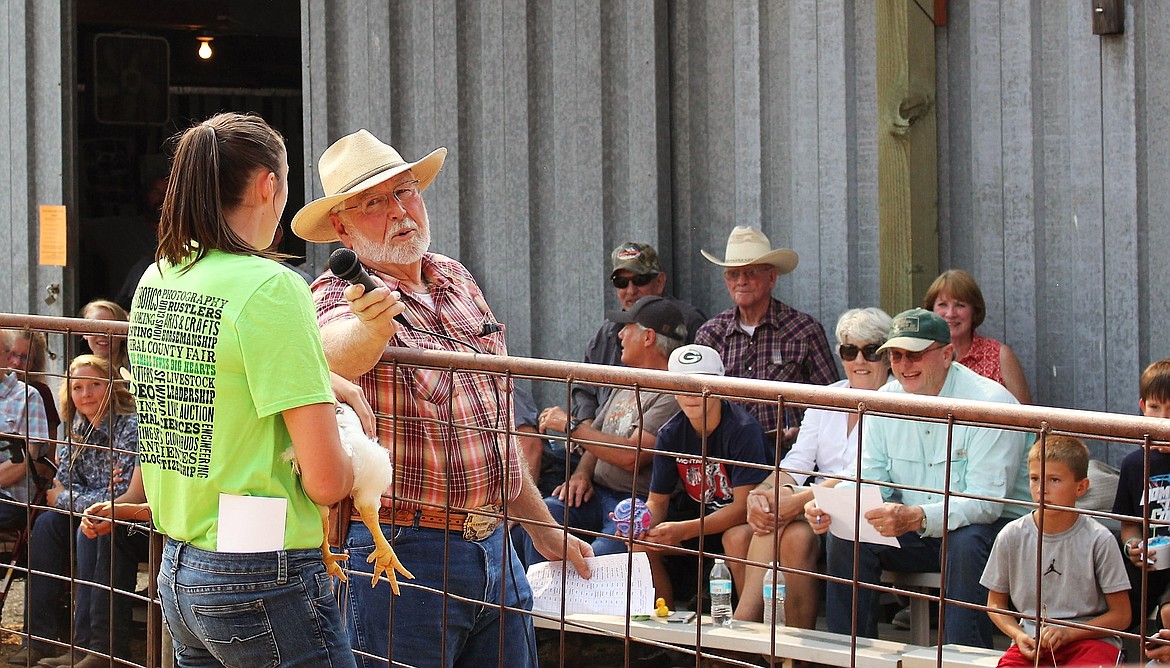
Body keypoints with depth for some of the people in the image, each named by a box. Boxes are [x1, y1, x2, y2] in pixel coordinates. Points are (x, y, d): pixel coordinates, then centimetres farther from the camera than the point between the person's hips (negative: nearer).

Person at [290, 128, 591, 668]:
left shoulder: (457, 281, 12)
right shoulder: (339, 298, -9)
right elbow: (338, 354, -35)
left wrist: (543, 526, 24)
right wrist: (370, 325, -57)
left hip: (495, 547, 6)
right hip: (401, 554, -6)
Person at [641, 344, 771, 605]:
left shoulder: (743, 429, -21)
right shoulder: (670, 434, -4)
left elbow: (744, 506, -25)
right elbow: (657, 500, 2)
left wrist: (684, 530, -35)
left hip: (749, 522, -6)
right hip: (703, 519, 6)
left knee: (737, 538, -37)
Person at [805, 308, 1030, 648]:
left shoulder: (991, 402, -19)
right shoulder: (885, 400, 2)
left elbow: (986, 502, -27)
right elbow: (869, 481, 1)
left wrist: (917, 518, -43)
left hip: (995, 525, -6)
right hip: (915, 532, 6)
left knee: (967, 543, -37)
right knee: (845, 536, -15)